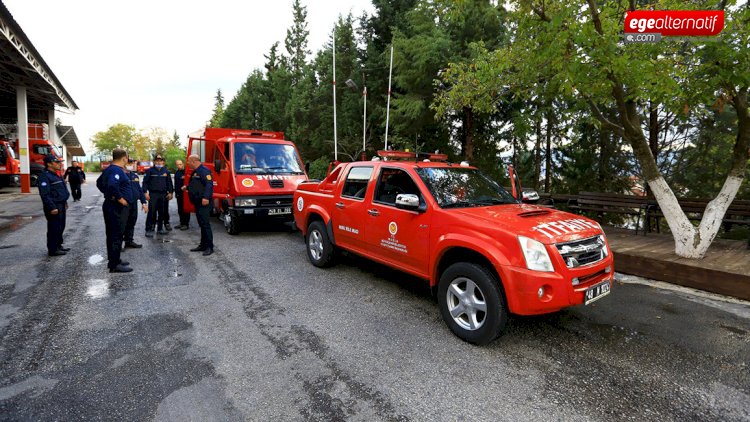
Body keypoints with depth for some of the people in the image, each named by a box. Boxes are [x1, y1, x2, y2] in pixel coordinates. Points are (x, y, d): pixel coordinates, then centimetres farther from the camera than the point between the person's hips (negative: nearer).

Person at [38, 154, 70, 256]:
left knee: (61, 227, 17)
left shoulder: (55, 175, 16)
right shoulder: (44, 176, -16)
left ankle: (58, 246, 28)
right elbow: (45, 194, -22)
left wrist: (64, 202, 23)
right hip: (54, 207, -10)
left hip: (61, 205, 10)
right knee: (54, 228, -4)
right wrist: (52, 208, -25)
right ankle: (52, 250, 4)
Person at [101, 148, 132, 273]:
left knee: (112, 234, 17)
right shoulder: (117, 170, -18)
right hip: (118, 207, -10)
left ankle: (113, 260, 28)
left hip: (110, 205, 11)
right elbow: (112, 185, -35)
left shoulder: (109, 169, 13)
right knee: (117, 235, -6)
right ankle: (115, 265, -1)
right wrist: (120, 198, -23)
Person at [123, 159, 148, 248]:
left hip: (134, 204, 7)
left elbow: (139, 189, 18)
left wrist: (144, 202, 13)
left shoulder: (135, 175, 15)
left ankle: (129, 241, 27)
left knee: (131, 223, 15)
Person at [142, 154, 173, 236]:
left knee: (162, 212, 9)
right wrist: (146, 192, -8)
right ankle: (149, 230, -3)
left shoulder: (166, 171, 11)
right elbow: (145, 182, -1)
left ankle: (160, 228, 19)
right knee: (151, 212, -7)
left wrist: (170, 192, 11)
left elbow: (169, 182, 16)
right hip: (153, 194, -4)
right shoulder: (150, 171, 0)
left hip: (163, 194, 4)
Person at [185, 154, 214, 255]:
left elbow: (209, 184, -25)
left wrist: (206, 197, -32)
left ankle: (209, 247, -6)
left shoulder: (204, 171, -13)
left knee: (205, 224, -10)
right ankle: (203, 245, 22)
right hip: (198, 202, 11)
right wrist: (187, 187, 33)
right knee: (201, 224, 14)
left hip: (204, 202, -11)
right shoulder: (195, 172, 20)